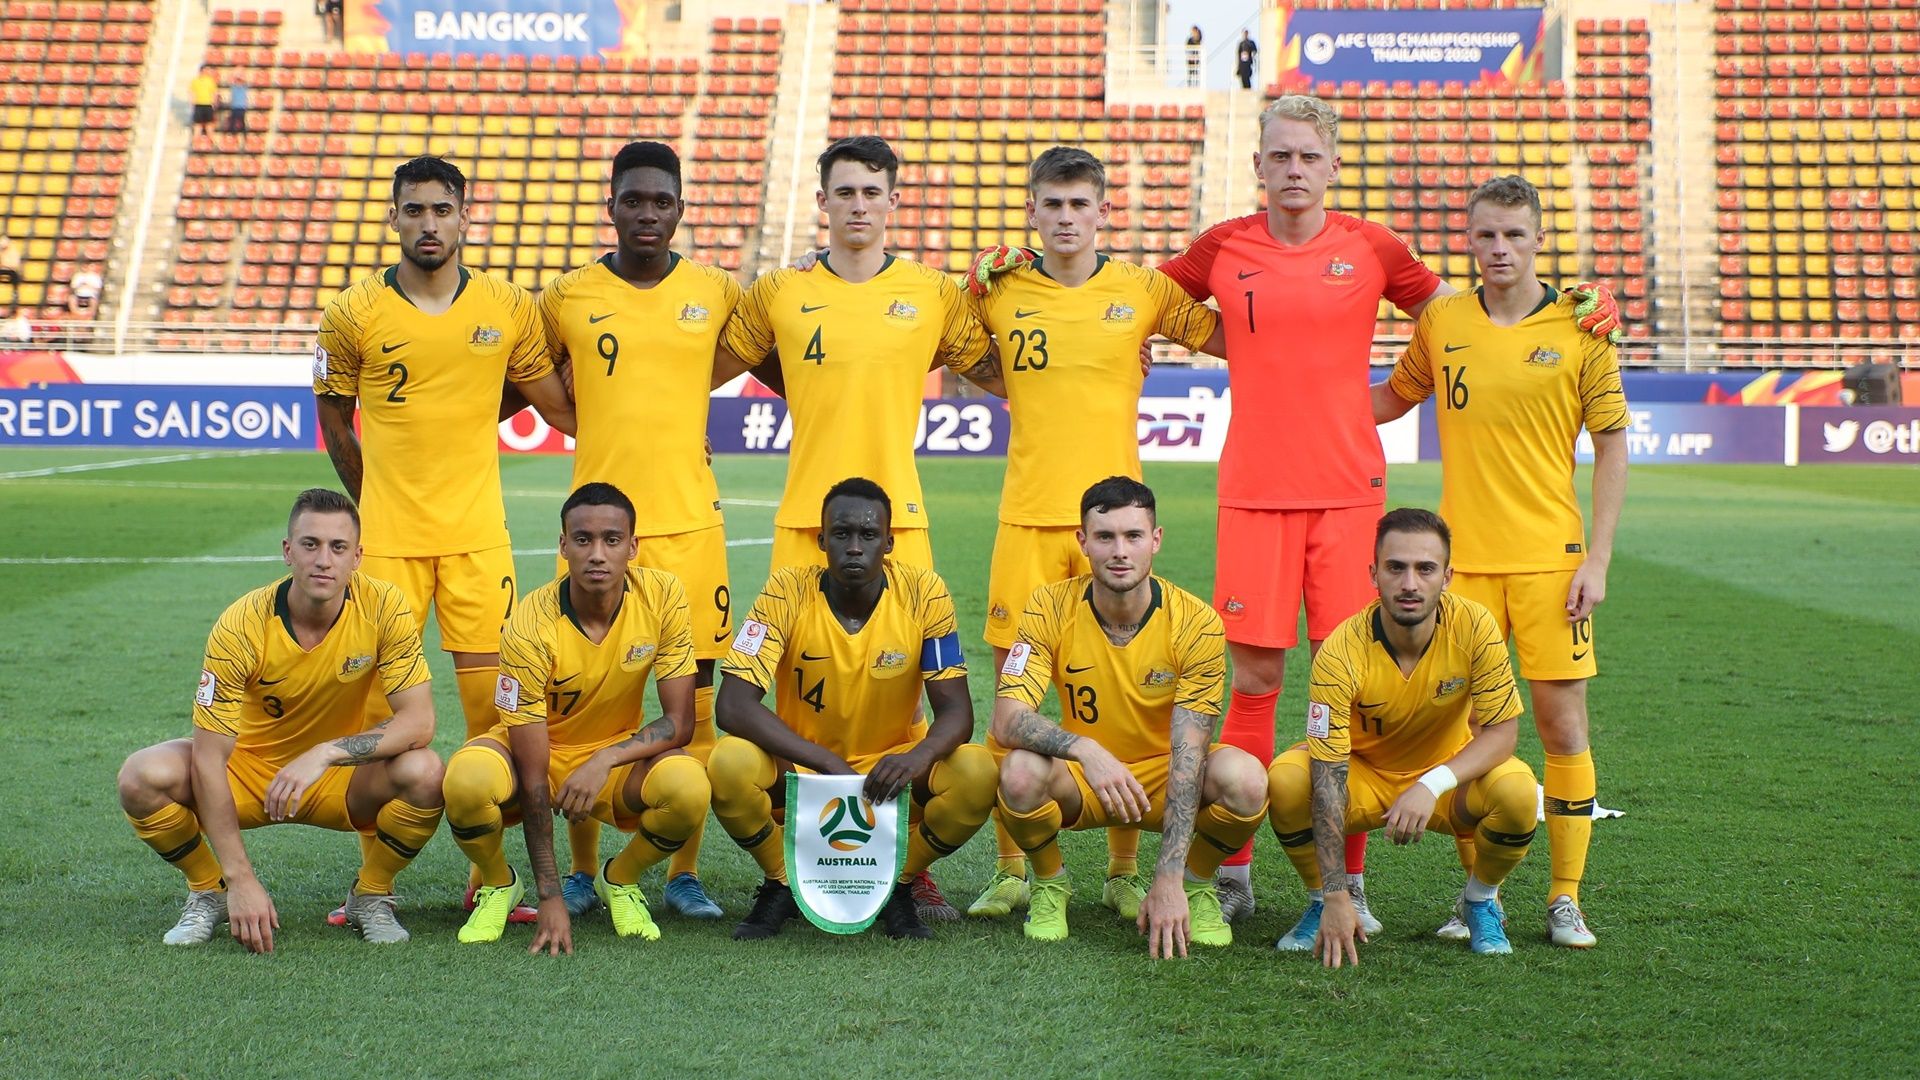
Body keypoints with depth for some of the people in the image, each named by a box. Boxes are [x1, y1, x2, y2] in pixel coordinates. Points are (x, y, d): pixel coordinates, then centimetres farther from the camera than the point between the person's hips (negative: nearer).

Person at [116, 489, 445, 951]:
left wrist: (326, 753, -38)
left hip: (345, 777, 0)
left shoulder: (383, 608, -20)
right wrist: (241, 878, -29)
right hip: (250, 768, 0)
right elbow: (209, 757, -23)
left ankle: (371, 896, -2)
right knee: (143, 776, -27)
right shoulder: (240, 626, -23)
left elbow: (419, 721, -23)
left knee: (422, 772, -31)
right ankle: (209, 892, 3)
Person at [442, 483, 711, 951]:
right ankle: (498, 885, 0)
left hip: (622, 756, 2)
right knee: (467, 779, -35)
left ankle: (619, 880, 2)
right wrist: (550, 896, -27)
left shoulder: (662, 596, -19)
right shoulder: (530, 627, -26)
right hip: (538, 753, -1)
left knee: (689, 787, -32)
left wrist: (605, 759, -33)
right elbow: (533, 775, -25)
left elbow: (680, 721, -15)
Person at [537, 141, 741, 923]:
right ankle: (582, 872, 16)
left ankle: (684, 873, 13)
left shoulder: (719, 294, 5)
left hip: (690, 521, 1)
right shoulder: (566, 297, 3)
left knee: (695, 694, 2)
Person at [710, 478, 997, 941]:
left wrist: (918, 757, -37)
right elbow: (733, 706, -22)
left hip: (891, 776, 1)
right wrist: (829, 764, -32)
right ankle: (782, 884, -1)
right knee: (730, 764, -31)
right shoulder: (787, 591, -15)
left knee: (978, 773, -28)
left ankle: (897, 887, 0)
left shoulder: (923, 593, -13)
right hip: (799, 770, 0)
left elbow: (955, 710, -13)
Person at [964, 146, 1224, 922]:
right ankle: (1012, 869, 12)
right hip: (1028, 516, 1)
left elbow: (1236, 342, 12)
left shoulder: (1144, 292, 4)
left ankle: (1124, 873, 13)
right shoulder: (999, 294, 6)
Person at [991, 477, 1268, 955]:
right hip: (1080, 779, 0)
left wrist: (1168, 880, -29)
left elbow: (1187, 758, -21)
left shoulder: (1195, 623, -17)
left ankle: (1196, 884, 1)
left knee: (1244, 778, -32)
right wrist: (1084, 749, -42)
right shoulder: (1052, 608, -14)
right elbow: (1007, 720, -22)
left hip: (1165, 778, 0)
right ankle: (1050, 885, 0)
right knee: (1021, 772, -33)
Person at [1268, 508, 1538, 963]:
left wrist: (1432, 784, -35)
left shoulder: (1473, 627, -22)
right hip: (1364, 776, -1)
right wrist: (1336, 898, -35)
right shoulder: (1342, 652, -27)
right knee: (1286, 778, -31)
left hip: (1452, 777, 1)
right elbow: (1328, 780, -29)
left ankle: (1480, 901, 2)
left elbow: (1501, 733, -17)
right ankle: (1320, 904, -2)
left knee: (1516, 790, -31)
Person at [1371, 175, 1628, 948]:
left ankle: (1566, 898, 11)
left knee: (1562, 723, 0)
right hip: (1464, 556, 2)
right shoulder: (1441, 321, 5)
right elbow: (1395, 398, 22)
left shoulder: (1581, 327, -1)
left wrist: (1597, 558, -4)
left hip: (1550, 558, -2)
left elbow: (1612, 446, 2)